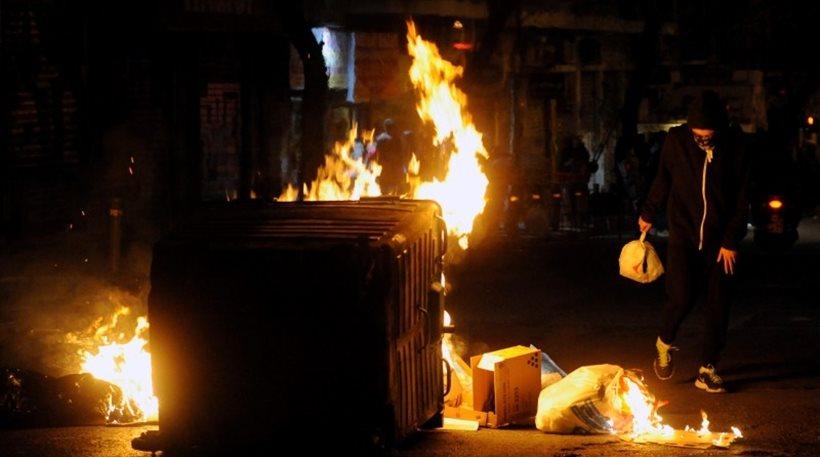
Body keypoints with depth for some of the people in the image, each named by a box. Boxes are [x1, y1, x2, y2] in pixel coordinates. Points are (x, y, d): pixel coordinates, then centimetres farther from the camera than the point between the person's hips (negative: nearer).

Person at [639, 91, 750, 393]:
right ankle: (664, 344, 16)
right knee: (682, 298, -14)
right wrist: (648, 214, 19)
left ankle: (707, 370, 11)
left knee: (718, 306, 0)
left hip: (720, 240, 1)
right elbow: (663, 180, 12)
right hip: (684, 234, -1)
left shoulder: (734, 147, -6)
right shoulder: (676, 141, -4)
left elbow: (742, 200, -2)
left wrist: (731, 241, -6)